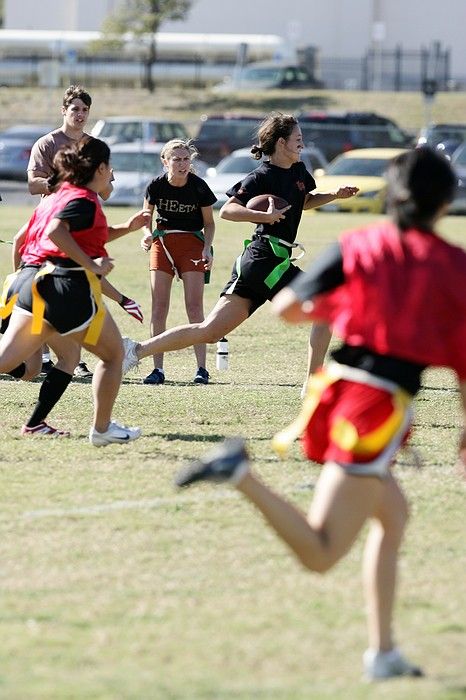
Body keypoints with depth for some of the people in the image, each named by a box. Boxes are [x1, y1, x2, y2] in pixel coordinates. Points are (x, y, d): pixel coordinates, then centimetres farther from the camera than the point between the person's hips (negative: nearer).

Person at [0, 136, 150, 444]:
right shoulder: (84, 200, -7)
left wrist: (126, 228, 32)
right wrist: (91, 265, -21)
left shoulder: (58, 196, 21)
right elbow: (56, 231, -25)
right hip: (71, 287, -8)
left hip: (37, 285, 8)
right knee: (113, 354, 13)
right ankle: (102, 428, 16)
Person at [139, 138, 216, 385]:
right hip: (162, 242, 2)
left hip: (192, 243, -2)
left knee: (194, 305, -9)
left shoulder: (199, 187, -11)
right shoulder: (156, 186, -8)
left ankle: (201, 368, -5)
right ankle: (158, 369, -1)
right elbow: (146, 216, 8)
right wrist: (147, 234, -13)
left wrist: (207, 248, -13)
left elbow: (209, 223, 2)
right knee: (159, 306, -4)